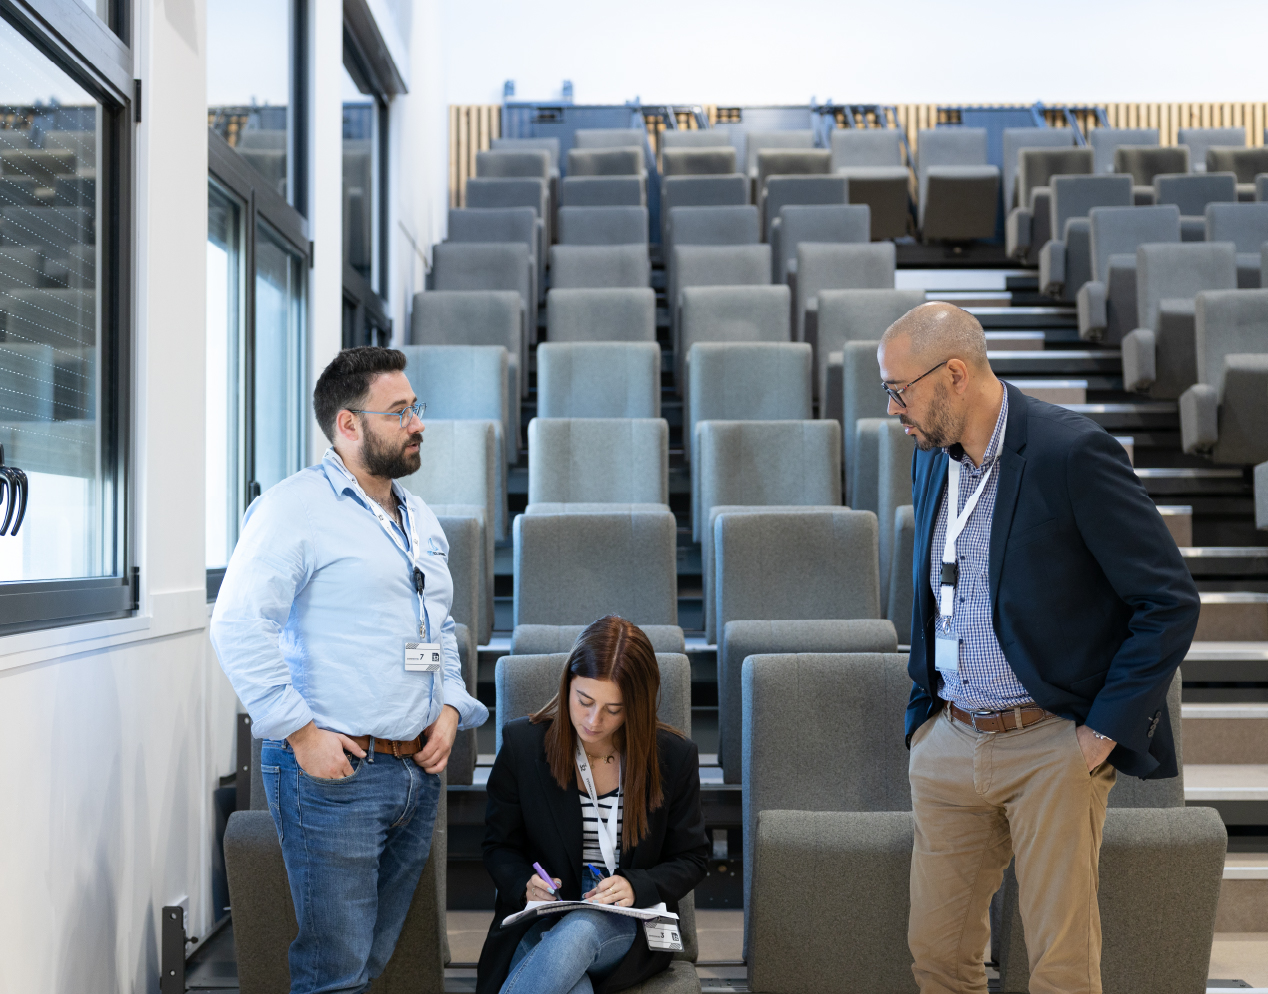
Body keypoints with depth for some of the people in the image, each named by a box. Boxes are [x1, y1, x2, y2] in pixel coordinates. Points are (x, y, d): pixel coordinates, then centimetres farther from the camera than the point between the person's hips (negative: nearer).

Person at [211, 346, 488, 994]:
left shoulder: (421, 520, 17)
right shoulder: (294, 508, -9)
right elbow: (238, 628, -18)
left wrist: (451, 708, 9)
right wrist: (301, 732, -19)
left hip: (419, 771, 8)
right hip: (334, 772, -7)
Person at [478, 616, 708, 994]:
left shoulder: (674, 757, -3)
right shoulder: (522, 743, -2)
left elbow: (690, 859, 7)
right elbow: (499, 846, 8)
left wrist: (636, 887, -13)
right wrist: (524, 883, -15)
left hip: (630, 925, 1)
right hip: (543, 923, 0)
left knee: (578, 932, -37)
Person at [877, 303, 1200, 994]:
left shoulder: (1073, 452, -14)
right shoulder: (931, 456, 8)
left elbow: (1170, 601, -13)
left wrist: (1105, 731, -14)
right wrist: (924, 707, 15)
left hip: (1052, 747, -6)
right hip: (948, 742, 6)